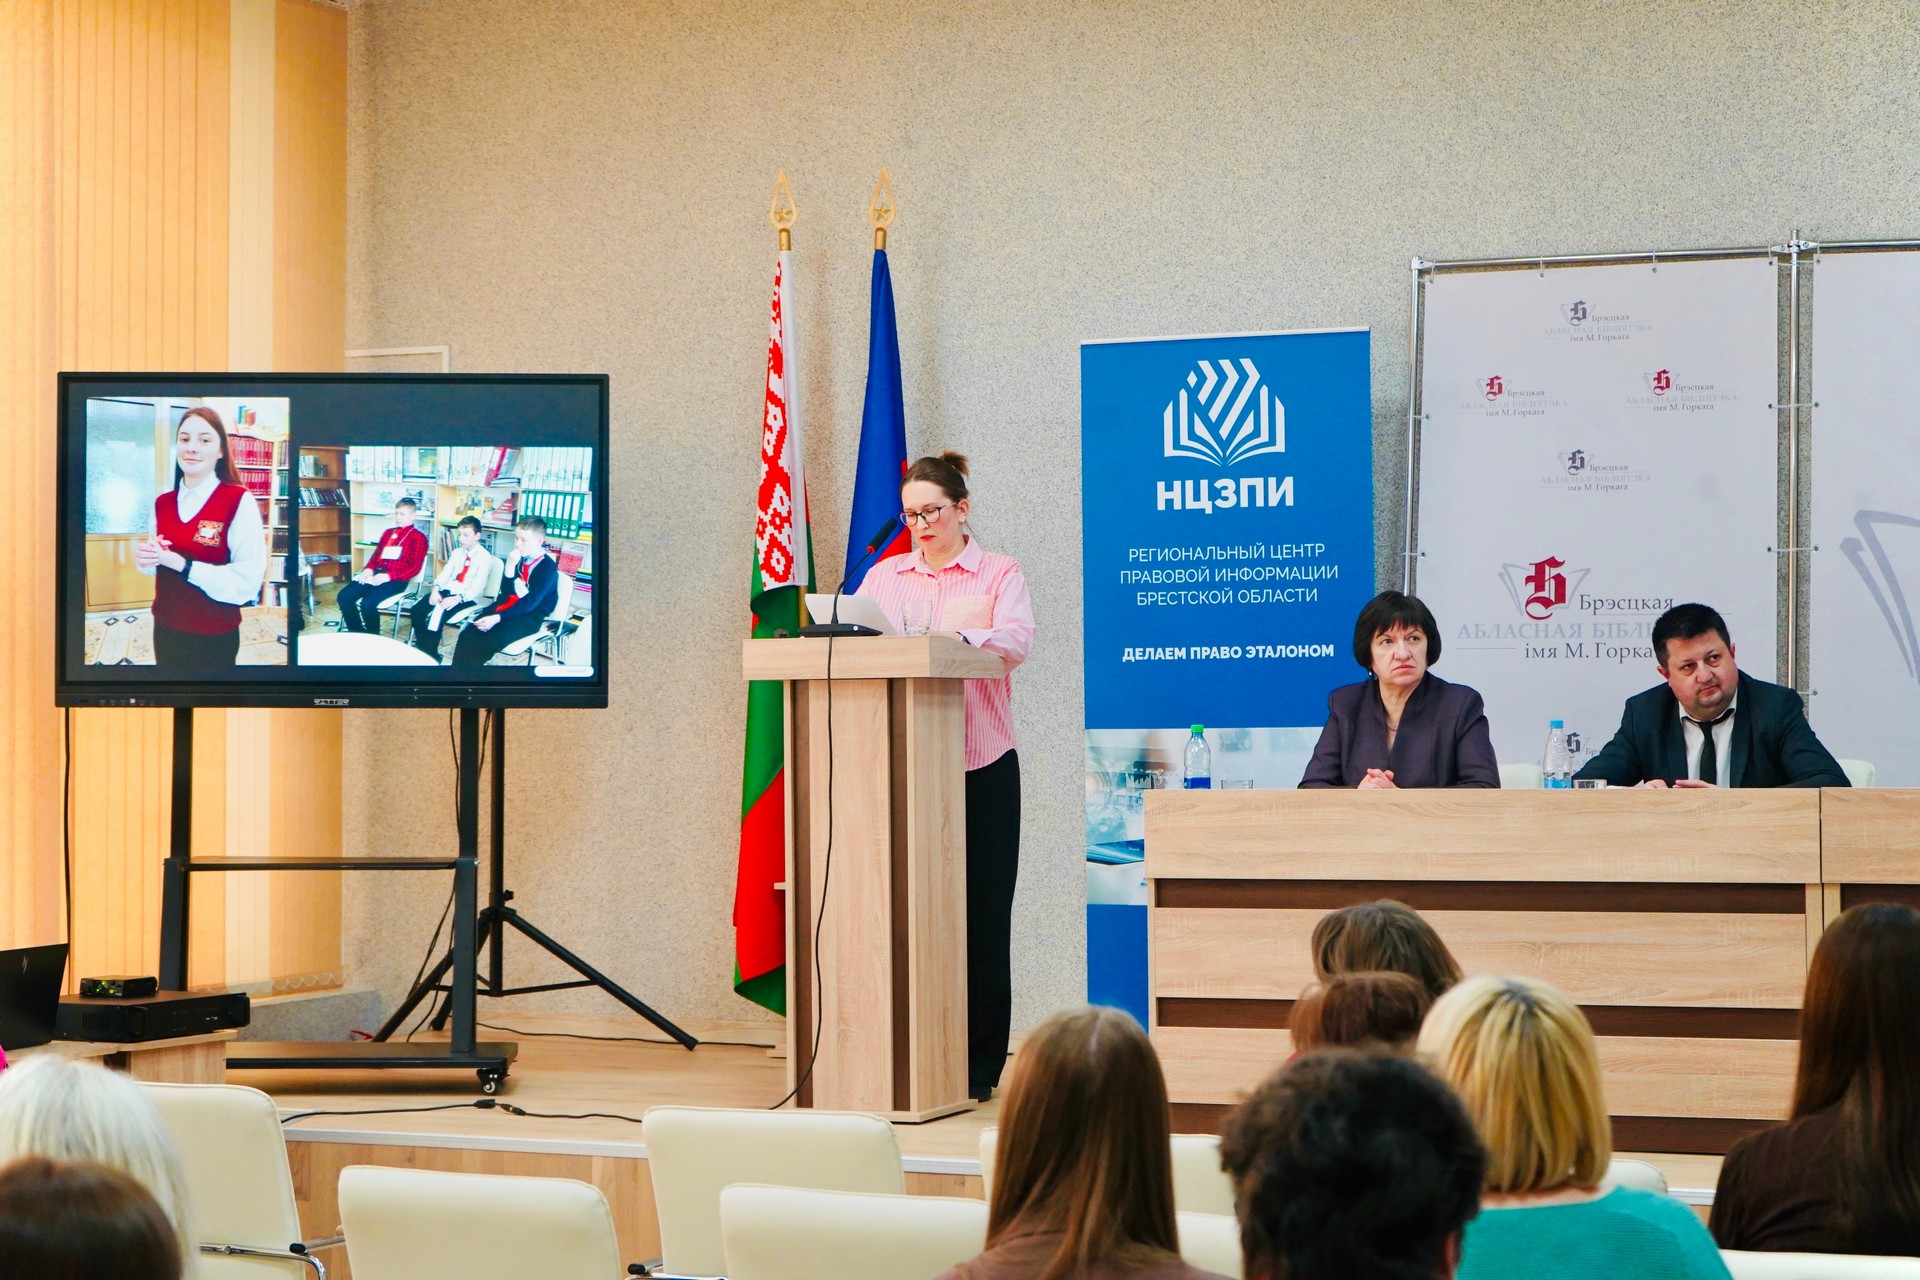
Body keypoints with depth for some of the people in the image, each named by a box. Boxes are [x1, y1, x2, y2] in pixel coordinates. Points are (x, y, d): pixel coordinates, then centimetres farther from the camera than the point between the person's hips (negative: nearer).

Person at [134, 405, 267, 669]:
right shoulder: (162, 503, 4)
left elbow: (248, 582, -22)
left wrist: (183, 565, -26)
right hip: (165, 628, 5)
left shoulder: (240, 502, -15)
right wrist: (144, 559, -6)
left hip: (214, 637, -5)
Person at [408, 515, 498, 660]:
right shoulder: (457, 552, 17)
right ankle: (422, 649, -4)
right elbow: (445, 573, 8)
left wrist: (457, 599, -29)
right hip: (448, 591, 7)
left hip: (467, 598, -7)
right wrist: (436, 589, -12)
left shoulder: (485, 557, -7)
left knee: (438, 615, -30)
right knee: (417, 610, -15)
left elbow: (478, 587, -17)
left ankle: (431, 657, -17)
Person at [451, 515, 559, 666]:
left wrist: (497, 618, -28)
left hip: (530, 616, -7)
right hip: (508, 606, 7)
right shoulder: (519, 559, 9)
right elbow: (507, 592, 5)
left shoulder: (548, 568, -13)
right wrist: (510, 567, -12)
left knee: (487, 641, -30)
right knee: (468, 634, -18)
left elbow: (530, 602, -20)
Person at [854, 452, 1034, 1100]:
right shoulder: (885, 576, 14)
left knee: (981, 913, -1)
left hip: (982, 764, -2)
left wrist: (954, 638, -32)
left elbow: (1015, 641, -13)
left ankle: (977, 1069, 5)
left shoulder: (999, 573, 4)